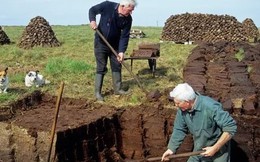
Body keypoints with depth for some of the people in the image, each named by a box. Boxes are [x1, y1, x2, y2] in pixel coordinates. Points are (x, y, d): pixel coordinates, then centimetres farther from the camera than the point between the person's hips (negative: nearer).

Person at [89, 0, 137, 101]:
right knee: (101, 68, -2)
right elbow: (92, 10, -6)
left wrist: (121, 51, -20)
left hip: (115, 45, 4)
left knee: (117, 66, 9)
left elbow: (125, 36, -11)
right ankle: (97, 92, 6)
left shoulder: (128, 19, -12)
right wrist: (92, 20, -25)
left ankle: (117, 89, 22)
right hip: (101, 43, -4)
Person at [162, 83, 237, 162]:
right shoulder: (182, 109, -12)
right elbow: (179, 129, 2)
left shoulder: (210, 107, -32)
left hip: (219, 149, -5)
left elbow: (231, 127, -29)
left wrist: (215, 148, -27)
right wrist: (171, 148, -3)